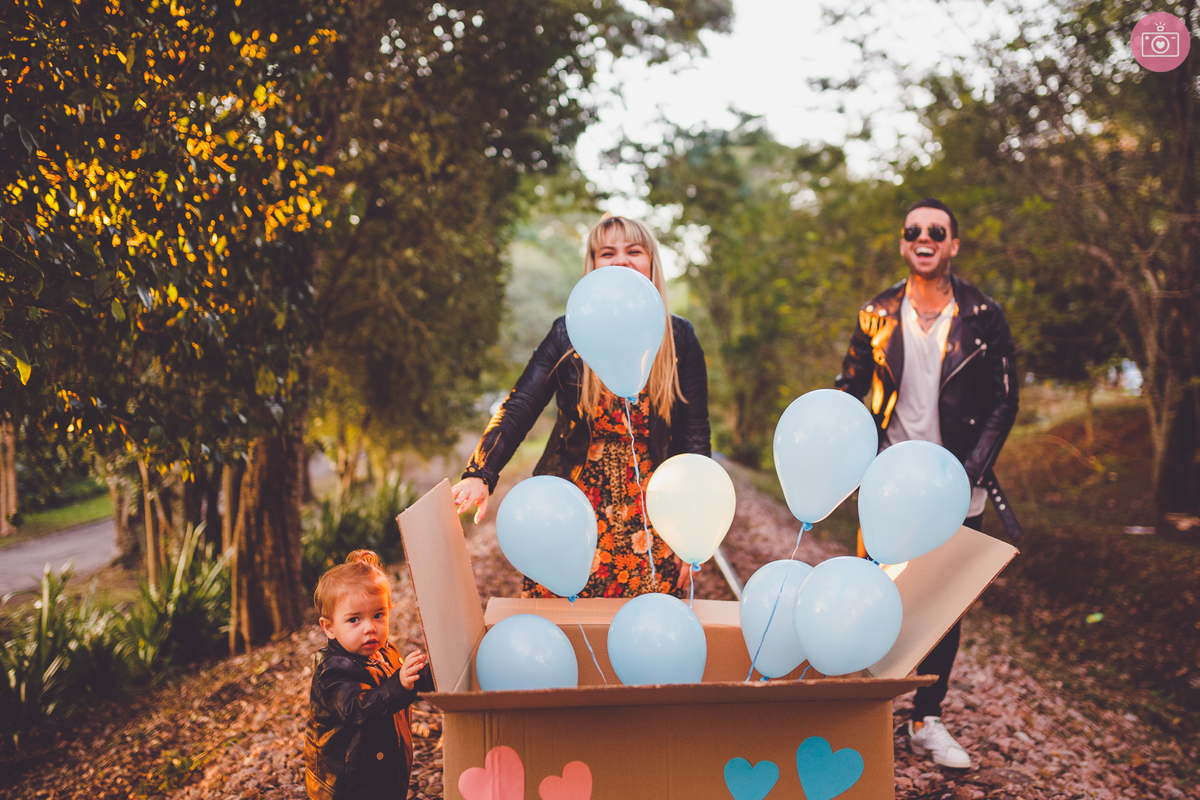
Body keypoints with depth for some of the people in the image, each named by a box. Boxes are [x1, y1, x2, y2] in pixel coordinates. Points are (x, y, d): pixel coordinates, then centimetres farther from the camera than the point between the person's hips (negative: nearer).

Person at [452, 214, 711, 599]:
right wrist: (480, 475, -26)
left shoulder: (679, 338, 1)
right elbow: (518, 408, -9)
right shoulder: (568, 334, 0)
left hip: (650, 518, 0)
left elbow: (695, 436, 3)